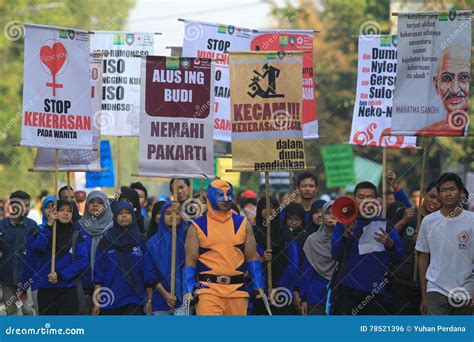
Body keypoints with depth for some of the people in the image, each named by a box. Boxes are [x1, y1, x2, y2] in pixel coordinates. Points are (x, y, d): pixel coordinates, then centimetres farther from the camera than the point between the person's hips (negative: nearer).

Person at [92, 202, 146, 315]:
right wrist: (97, 301, -1)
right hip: (110, 300, 1)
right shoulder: (106, 241, 6)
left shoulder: (141, 241, 6)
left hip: (134, 301, -1)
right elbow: (98, 272, 5)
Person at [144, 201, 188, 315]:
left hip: (183, 297, -1)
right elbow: (150, 272, 5)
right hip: (160, 300, 1)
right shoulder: (153, 242, 9)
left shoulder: (187, 238, 6)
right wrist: (165, 294, -3)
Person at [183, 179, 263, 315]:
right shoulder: (197, 227, 4)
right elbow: (190, 261, 3)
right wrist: (188, 291, -7)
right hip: (208, 289, -3)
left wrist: (258, 288, 5)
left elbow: (252, 258, 12)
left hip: (237, 289, 3)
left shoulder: (243, 224, 10)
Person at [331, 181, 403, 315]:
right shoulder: (345, 223, 8)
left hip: (375, 290, 2)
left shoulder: (384, 225, 12)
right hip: (347, 289, -2)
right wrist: (347, 234, -20)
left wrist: (389, 244, -18)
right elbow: (336, 254, -3)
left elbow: (398, 254, 5)